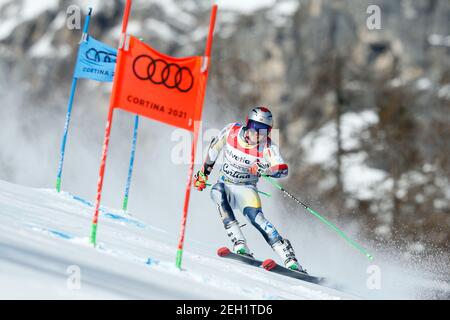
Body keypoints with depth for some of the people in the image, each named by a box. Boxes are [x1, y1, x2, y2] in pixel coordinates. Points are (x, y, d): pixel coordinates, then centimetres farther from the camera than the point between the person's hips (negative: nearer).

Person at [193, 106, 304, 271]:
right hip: (225, 185, 2)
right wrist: (203, 173, 15)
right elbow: (214, 147, 8)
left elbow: (283, 169, -32)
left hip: (246, 189, -2)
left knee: (256, 217, -28)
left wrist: (265, 169, -51)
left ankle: (290, 260, -29)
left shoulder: (268, 147, -17)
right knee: (217, 192, -33)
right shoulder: (231, 131, -12)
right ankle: (240, 245, -38)